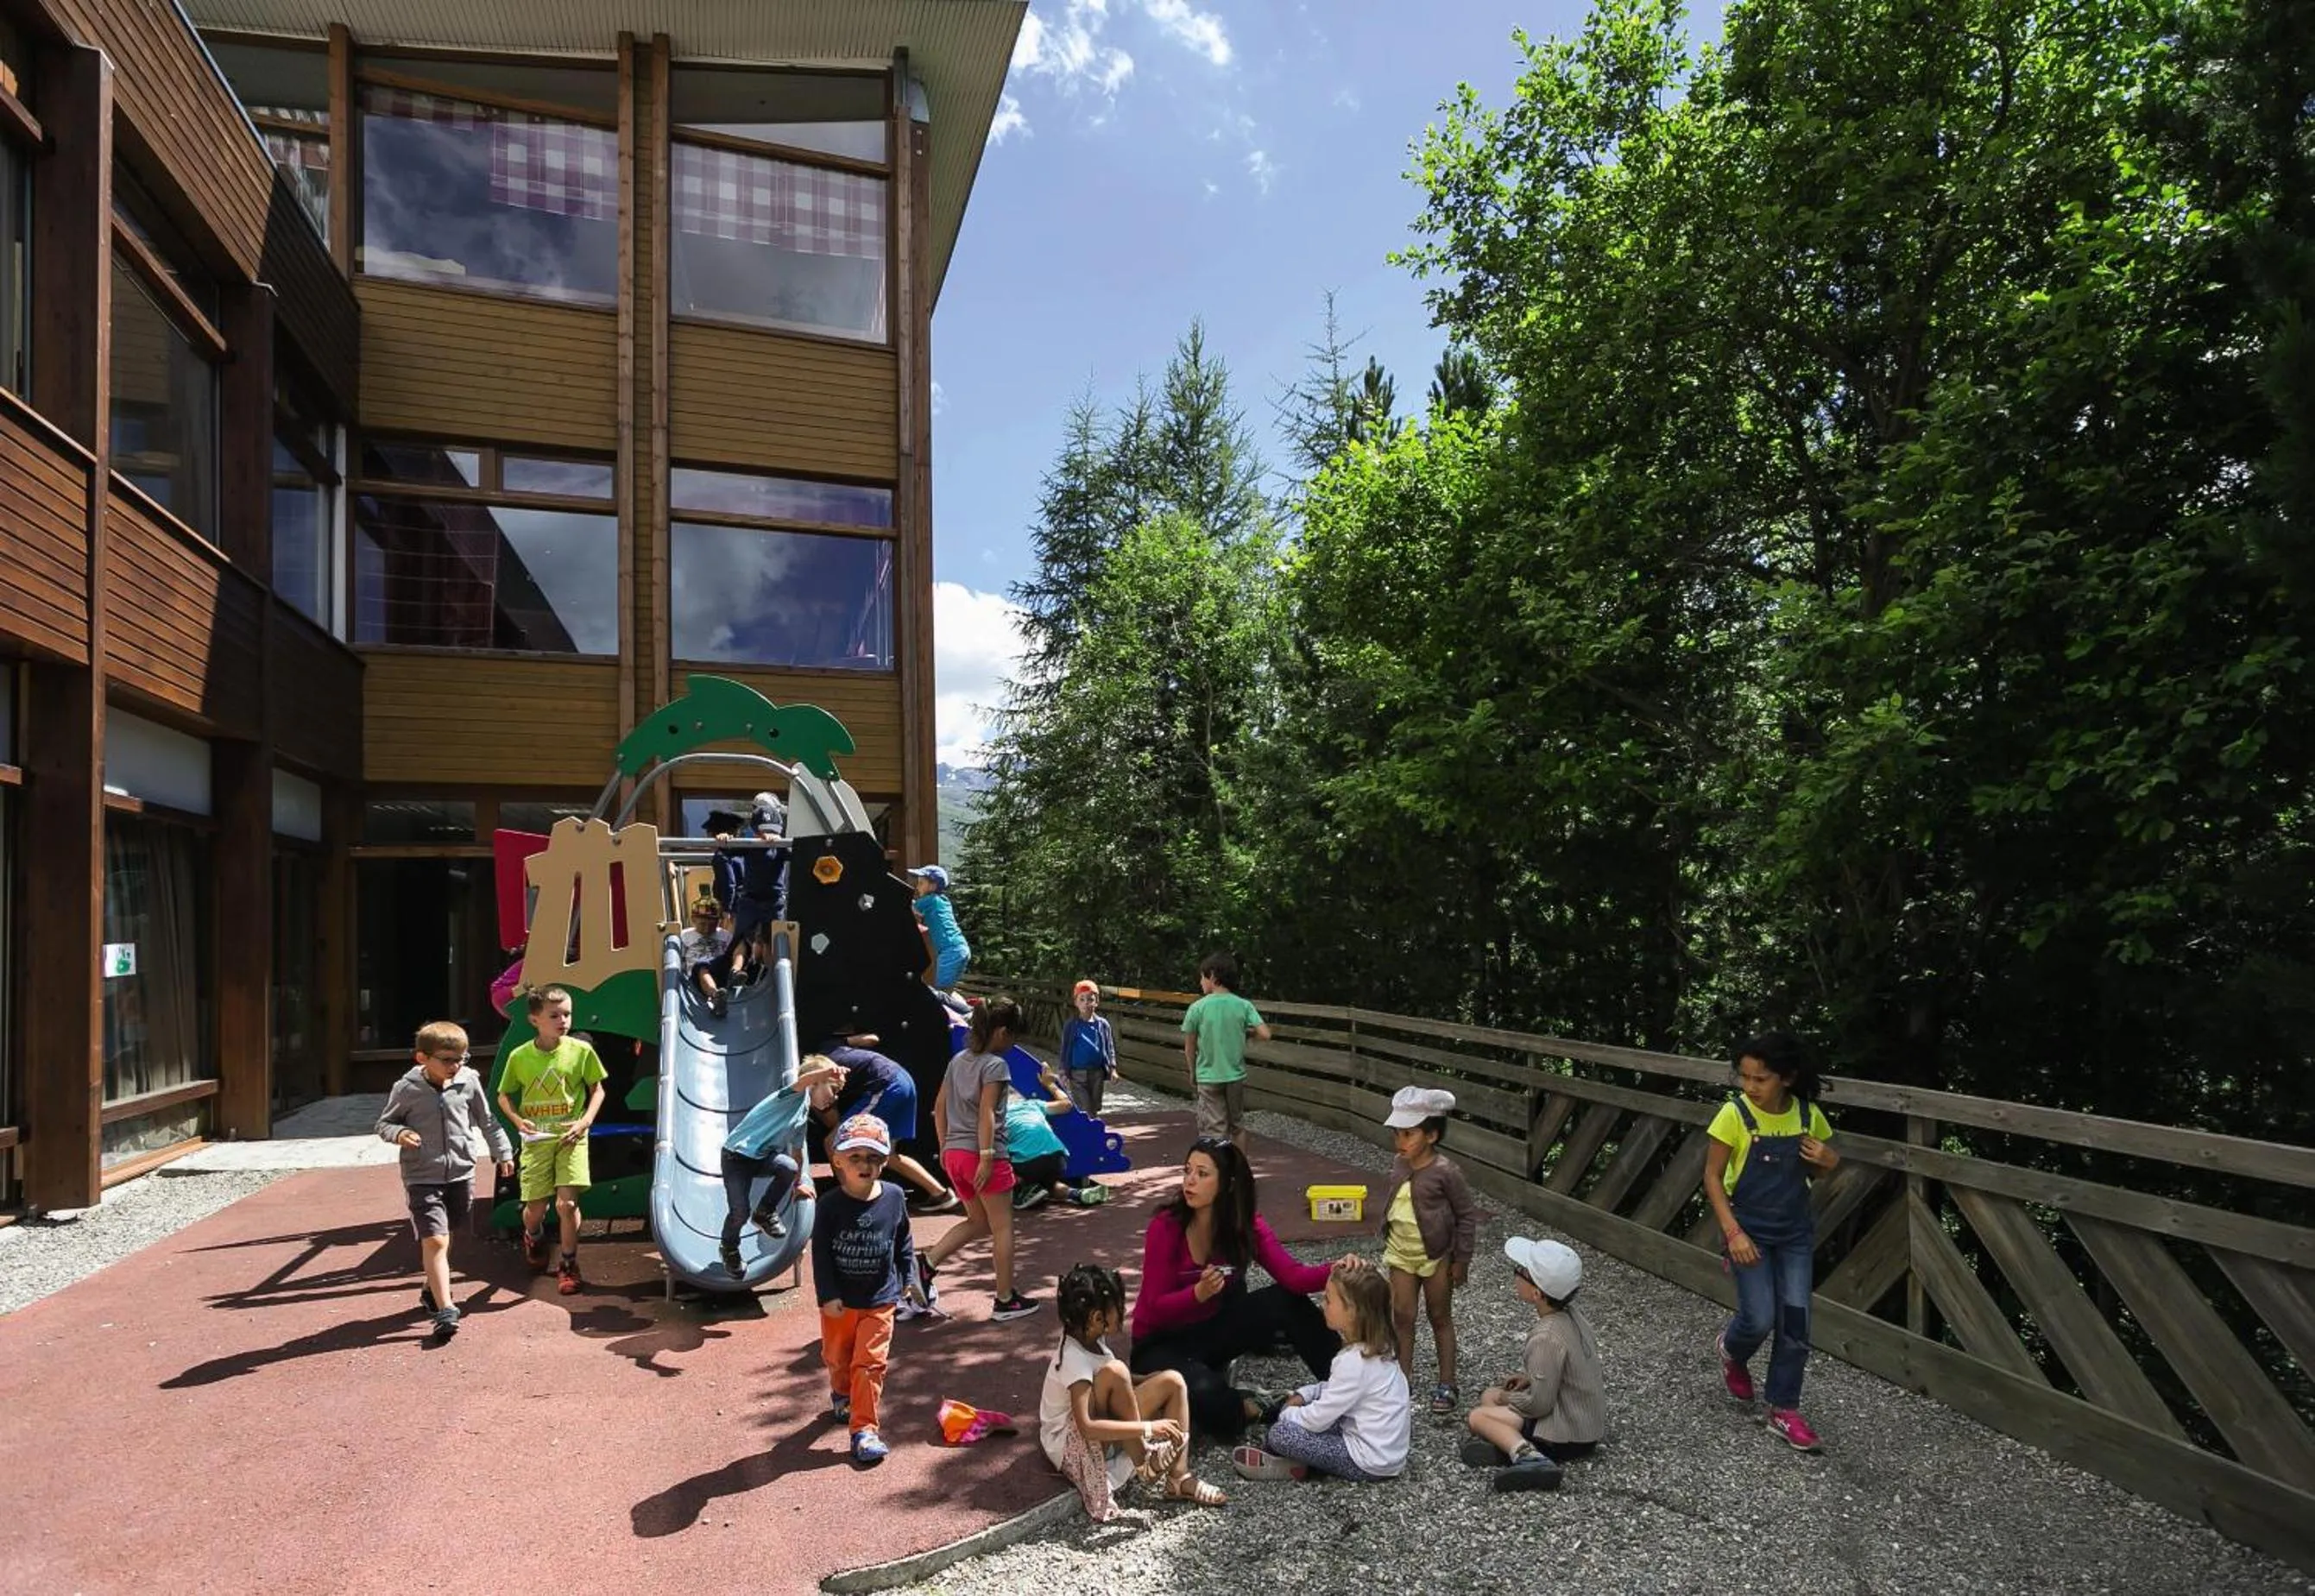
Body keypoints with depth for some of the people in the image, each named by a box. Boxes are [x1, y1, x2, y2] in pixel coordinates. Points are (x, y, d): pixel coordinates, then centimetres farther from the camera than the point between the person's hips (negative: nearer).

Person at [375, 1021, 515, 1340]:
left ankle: (432, 1290, 41)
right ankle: (445, 1310, -15)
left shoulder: (469, 1083, -2)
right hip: (422, 1178, -4)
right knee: (434, 1240, -14)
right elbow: (384, 1123, 4)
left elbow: (487, 1121, 11)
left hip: (460, 1174, 4)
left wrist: (504, 1153, 14)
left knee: (444, 1238, 18)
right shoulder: (407, 1090, -10)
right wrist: (399, 1133, -18)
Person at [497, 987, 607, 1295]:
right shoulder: (519, 1057, -3)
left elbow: (597, 1089, 4)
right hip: (536, 1139, 1)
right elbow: (504, 1096, 9)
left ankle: (569, 1267, 9)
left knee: (567, 1203, -11)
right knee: (535, 1208, 6)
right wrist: (518, 1120, -9)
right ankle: (533, 1237, 44)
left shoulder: (581, 1050, -6)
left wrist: (585, 1121, -10)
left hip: (570, 1137, -1)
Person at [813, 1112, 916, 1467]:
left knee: (870, 1362, -6)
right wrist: (827, 1296, -13)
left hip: (879, 1300, 0)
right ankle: (842, 1395, 51)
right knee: (836, 1357, 20)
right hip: (839, 1300, 0)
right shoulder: (831, 1205, -13)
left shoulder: (893, 1198, -6)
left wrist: (909, 1279, 8)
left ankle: (864, 1428, 1)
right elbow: (820, 1252, -10)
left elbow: (904, 1243, 7)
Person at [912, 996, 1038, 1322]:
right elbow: (986, 1113, -19)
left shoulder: (958, 1060, 12)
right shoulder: (995, 1065, -11)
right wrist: (987, 1157, -19)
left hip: (954, 1154, 8)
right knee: (1002, 1227, 6)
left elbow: (941, 1106, 15)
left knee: (978, 1223, 20)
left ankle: (926, 1263, 3)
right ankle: (1006, 1300, 13)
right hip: (981, 1154, -8)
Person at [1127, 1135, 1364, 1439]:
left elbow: (1293, 1276, -24)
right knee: (1206, 1396, -35)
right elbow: (1156, 1308, -22)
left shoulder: (1247, 1225, -12)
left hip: (1212, 1330, 4)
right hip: (1162, 1343, -4)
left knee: (1288, 1301, -18)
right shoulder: (1166, 1227, -24)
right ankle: (1251, 1408, -2)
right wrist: (1198, 1293, -42)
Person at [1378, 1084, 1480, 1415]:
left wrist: (1462, 1260, -12)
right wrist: (1388, 1243, 16)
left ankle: (1446, 1384, 21)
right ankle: (1402, 1377, 22)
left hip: (1436, 1257, -5)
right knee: (1401, 1317, 8)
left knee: (1440, 1318, 9)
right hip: (1402, 1254, 5)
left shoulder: (1445, 1172, -22)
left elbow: (1467, 1215, -14)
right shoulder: (1399, 1167, -4)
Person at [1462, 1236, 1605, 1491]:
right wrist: (1530, 1377, 10)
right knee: (1489, 1395, 17)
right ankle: (1509, 1441, -13)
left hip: (1569, 1436, -10)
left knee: (1478, 1416, -7)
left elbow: (1539, 1404, -24)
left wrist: (1506, 1398, -6)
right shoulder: (1572, 1315, 1)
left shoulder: (1546, 1338, -27)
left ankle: (1528, 1455, -30)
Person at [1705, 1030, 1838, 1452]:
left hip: (1795, 1232, 3)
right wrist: (1733, 1232, -19)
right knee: (1760, 1319, -6)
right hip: (1749, 1231, -3)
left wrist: (1829, 1161, -12)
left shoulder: (1808, 1115, -6)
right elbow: (1712, 1177, -11)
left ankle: (1784, 1411, 17)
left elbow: (1815, 1170, 11)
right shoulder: (1735, 1115, -16)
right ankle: (1732, 1351, 29)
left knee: (1796, 1322, 1)